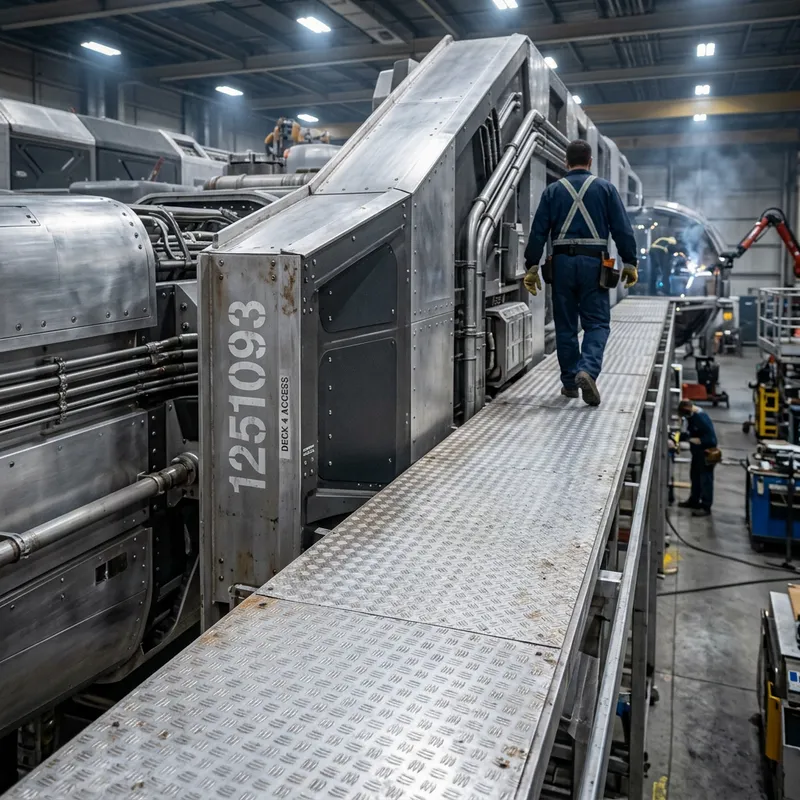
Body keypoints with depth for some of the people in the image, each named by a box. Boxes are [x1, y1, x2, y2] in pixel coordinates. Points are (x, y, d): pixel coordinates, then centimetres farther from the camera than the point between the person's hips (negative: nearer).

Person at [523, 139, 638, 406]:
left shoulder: (553, 191, 8)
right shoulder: (605, 188, 6)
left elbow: (538, 231, 3)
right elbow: (622, 229, 2)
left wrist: (532, 267, 5)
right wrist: (629, 263, 7)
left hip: (562, 263, 2)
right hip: (593, 262, -1)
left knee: (565, 325, 10)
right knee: (597, 323, 3)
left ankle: (569, 382, 14)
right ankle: (588, 370, -21)